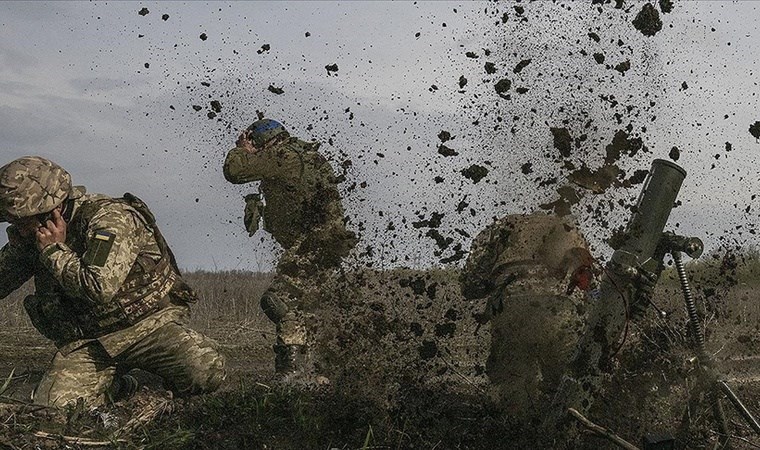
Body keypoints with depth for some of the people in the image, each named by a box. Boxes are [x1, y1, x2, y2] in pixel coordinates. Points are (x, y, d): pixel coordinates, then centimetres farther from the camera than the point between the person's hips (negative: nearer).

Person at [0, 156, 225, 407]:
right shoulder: (26, 238, 4)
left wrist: (55, 251, -21)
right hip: (86, 342, 6)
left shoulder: (109, 217, -19)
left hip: (148, 323, -5)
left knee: (206, 372, -31)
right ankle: (114, 388, 14)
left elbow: (99, 289, -32)